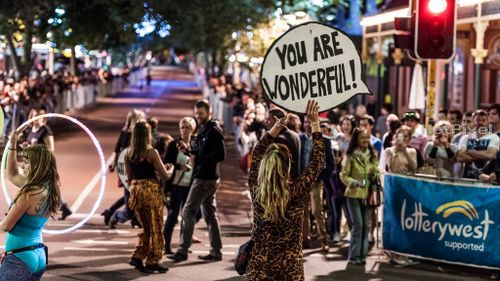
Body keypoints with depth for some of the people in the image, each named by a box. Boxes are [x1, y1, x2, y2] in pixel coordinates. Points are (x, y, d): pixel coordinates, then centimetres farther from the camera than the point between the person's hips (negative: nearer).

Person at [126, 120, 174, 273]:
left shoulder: (128, 154, 5)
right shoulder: (151, 152, -11)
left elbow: (129, 178, 12)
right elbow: (165, 175, -7)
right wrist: (171, 168, 14)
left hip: (136, 191, 6)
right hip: (151, 191, -6)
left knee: (146, 228, 19)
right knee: (155, 229, 6)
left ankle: (137, 258, 14)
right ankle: (152, 262, 8)